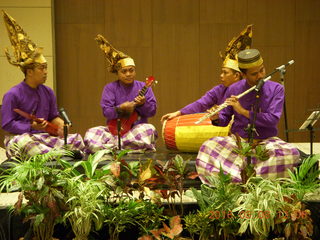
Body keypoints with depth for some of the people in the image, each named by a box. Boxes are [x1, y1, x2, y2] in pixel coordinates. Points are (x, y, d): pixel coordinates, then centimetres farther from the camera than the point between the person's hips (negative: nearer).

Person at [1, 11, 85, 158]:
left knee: (76, 140, -20)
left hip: (43, 135, 6)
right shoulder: (13, 95, -5)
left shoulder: (48, 92, 14)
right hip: (19, 137, -6)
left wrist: (61, 123, -2)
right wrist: (31, 126, -20)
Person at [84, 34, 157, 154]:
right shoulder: (110, 88, 5)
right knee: (90, 134, -25)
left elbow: (152, 111, 1)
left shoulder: (143, 87, 6)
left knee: (149, 130, -35)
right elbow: (106, 111, -5)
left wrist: (143, 104, -19)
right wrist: (120, 108, -24)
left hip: (138, 127, 0)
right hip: (115, 129, 0)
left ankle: (111, 146, -29)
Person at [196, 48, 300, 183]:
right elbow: (224, 120, 8)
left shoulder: (276, 89, -4)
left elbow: (273, 120, -16)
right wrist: (216, 118, -17)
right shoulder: (234, 90, 0)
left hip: (266, 141, -1)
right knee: (209, 147, -26)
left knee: (291, 154, -31)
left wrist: (243, 111, -21)